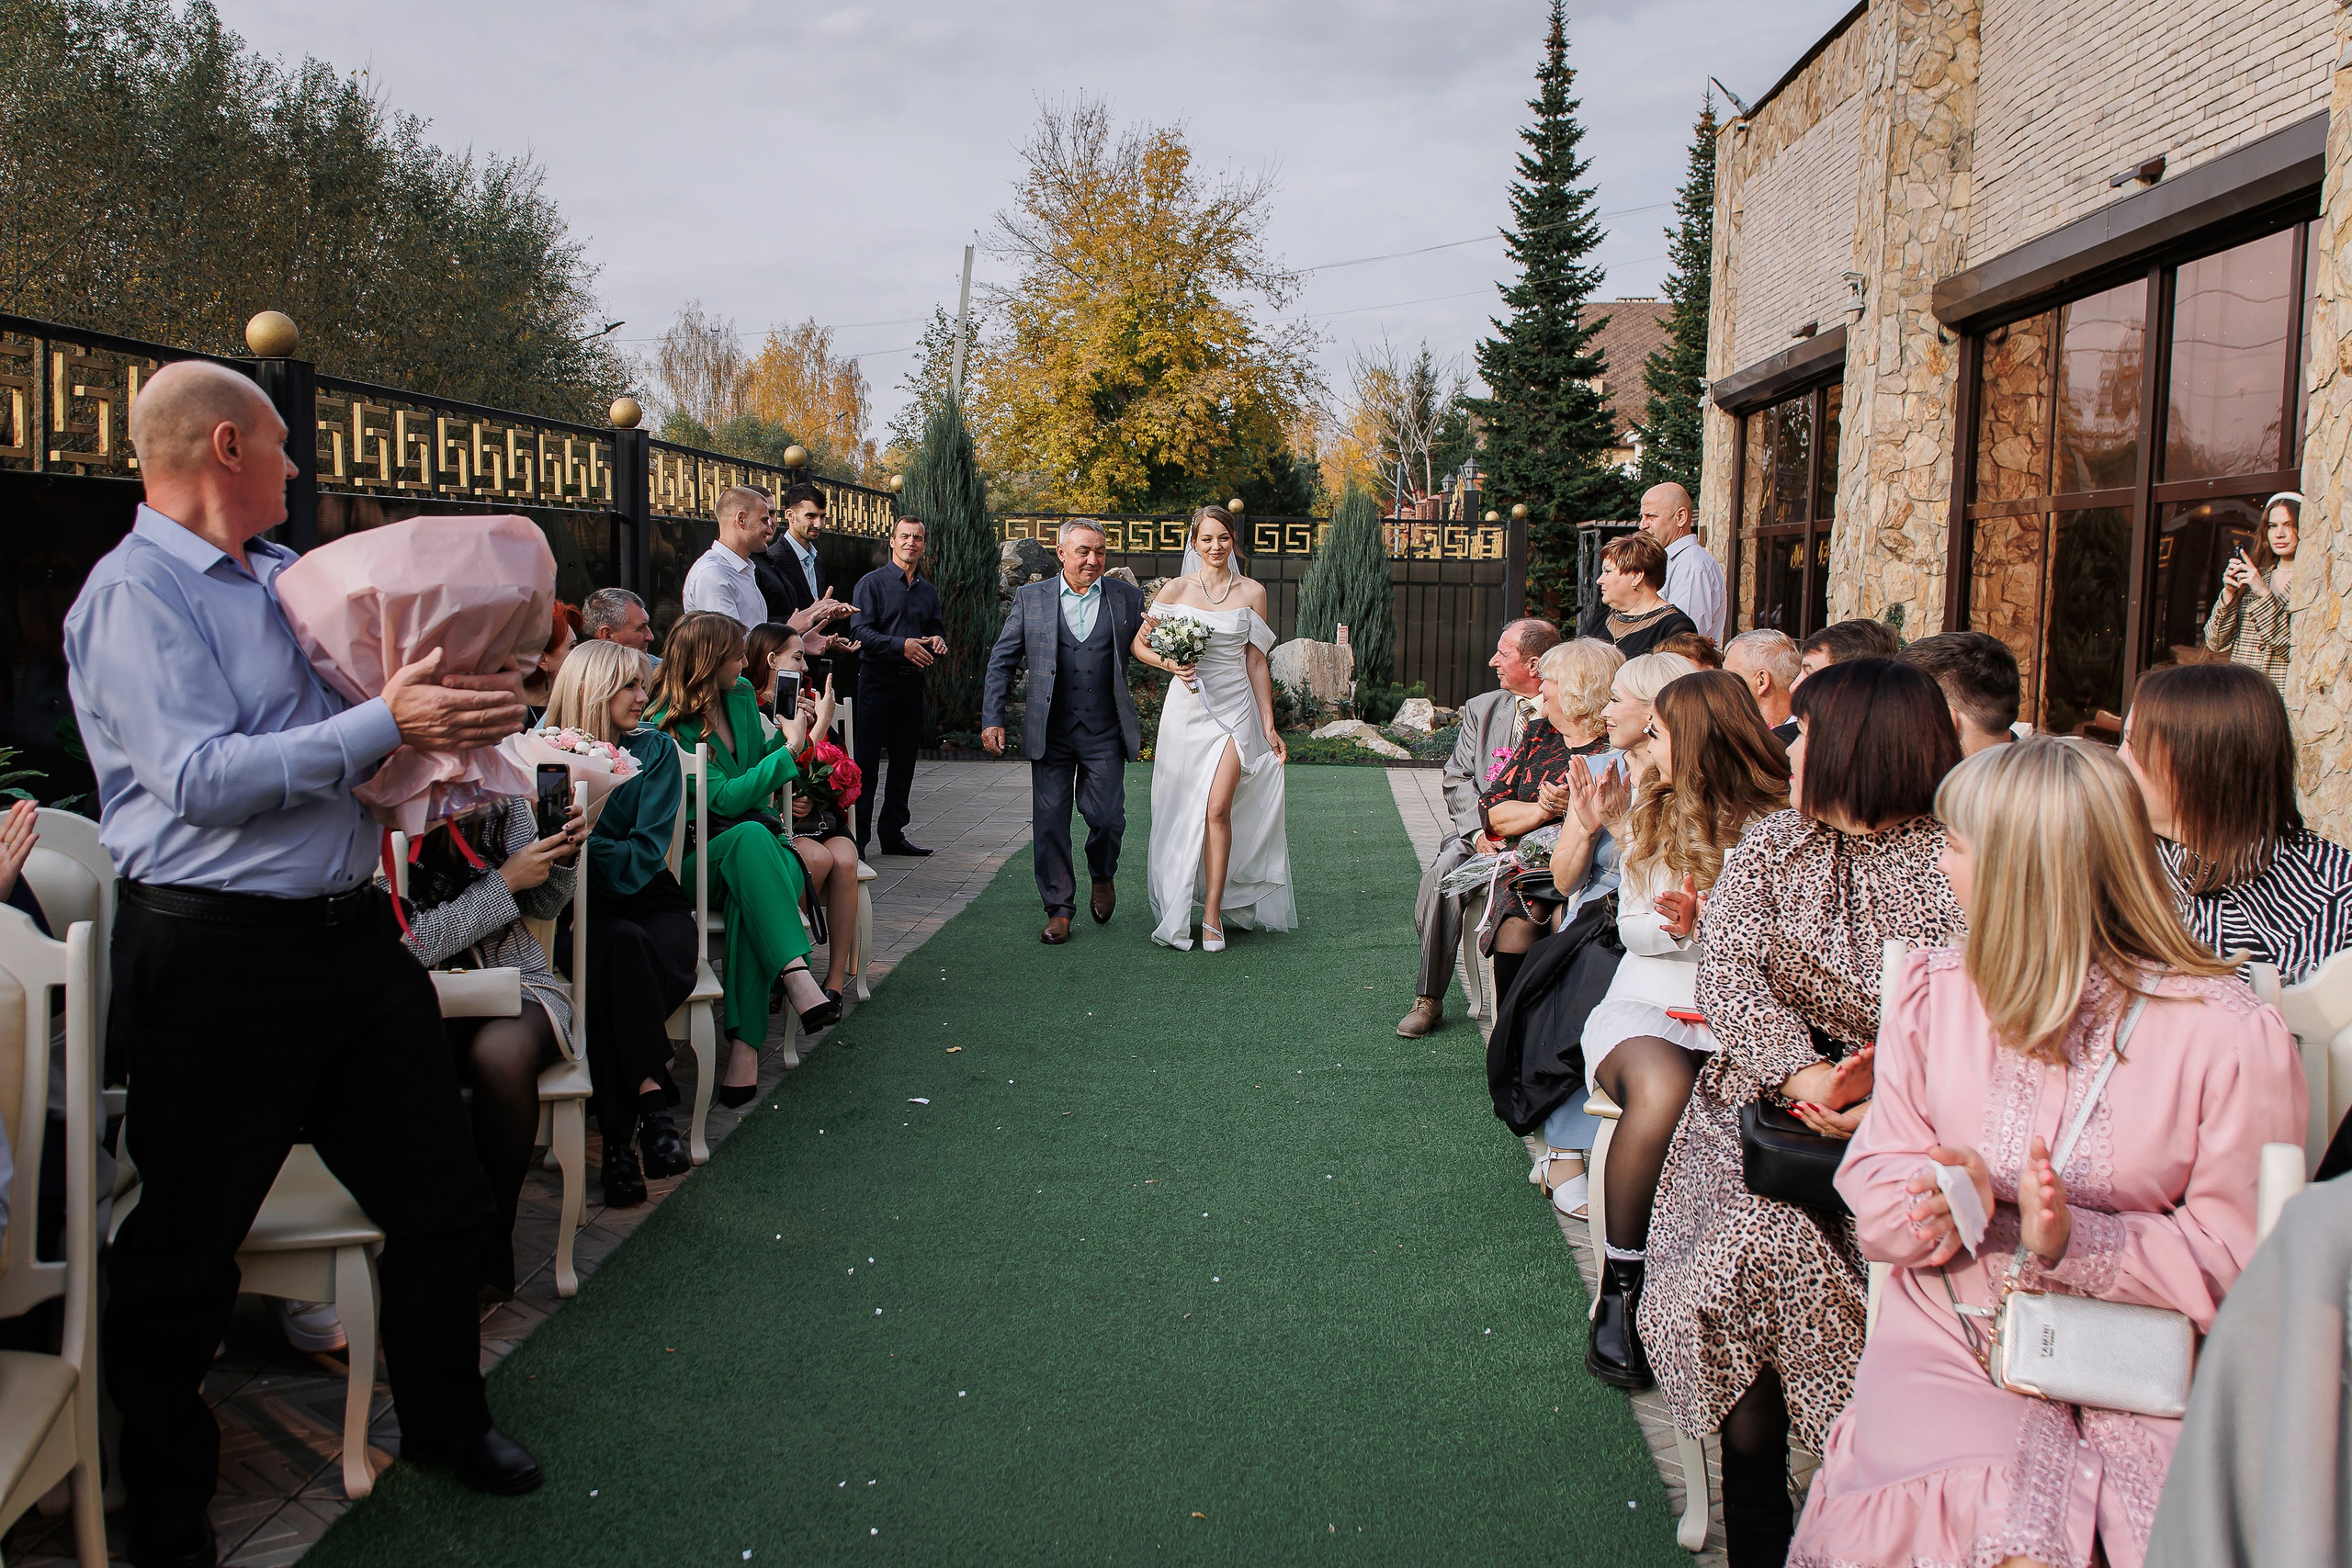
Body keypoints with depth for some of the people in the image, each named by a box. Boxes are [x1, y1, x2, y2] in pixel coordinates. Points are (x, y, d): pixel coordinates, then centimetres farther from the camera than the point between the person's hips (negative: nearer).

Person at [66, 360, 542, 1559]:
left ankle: (443, 1420, 36)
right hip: (218, 955, -8)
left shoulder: (287, 575, 13)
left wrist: (460, 704, 6)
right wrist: (386, 724, -26)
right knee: (184, 1249, 8)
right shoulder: (135, 594, -11)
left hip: (351, 929, 8)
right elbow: (197, 780, -22)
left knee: (440, 1198, 16)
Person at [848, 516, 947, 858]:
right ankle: (856, 837, -3)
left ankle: (893, 833, 17)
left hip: (912, 683, 6)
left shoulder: (928, 591, 16)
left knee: (904, 761, 9)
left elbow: (936, 630, 20)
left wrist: (937, 642, -5)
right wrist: (902, 646, -23)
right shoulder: (872, 583, -2)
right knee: (866, 760, -6)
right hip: (876, 680, -6)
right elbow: (860, 631, -11)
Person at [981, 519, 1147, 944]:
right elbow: (1002, 660, 7)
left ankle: (1102, 876, 29)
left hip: (1105, 733, 0)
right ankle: (1059, 908, 17)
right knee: (1049, 822, 3)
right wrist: (992, 719, 1)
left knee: (1106, 818, -3)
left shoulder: (1128, 598, 5)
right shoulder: (1030, 598, 4)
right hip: (1050, 732, 1)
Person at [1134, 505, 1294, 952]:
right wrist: (1169, 663, -13)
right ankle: (1176, 911, 20)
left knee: (1217, 809, -13)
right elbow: (1138, 643, 7)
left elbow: (1256, 663, 5)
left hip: (1234, 709, -1)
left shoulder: (1252, 592, 4)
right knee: (1181, 811, 5)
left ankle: (1213, 915, -4)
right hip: (1186, 709, 1)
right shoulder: (1176, 589, 2)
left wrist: (1269, 726, 3)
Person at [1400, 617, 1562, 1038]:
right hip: (1480, 830, 3)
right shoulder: (1481, 708, 18)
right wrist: (1479, 828, -8)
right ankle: (1428, 999, -19)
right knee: (1444, 869, -28)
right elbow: (1458, 778, 12)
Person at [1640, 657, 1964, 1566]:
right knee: (1757, 1244, -21)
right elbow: (1727, 974, -2)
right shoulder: (1767, 850, 12)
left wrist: (1887, 1080, -23)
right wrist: (1801, 1071, -20)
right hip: (1775, 1100, 2)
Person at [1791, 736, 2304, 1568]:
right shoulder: (1932, 990, 7)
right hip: (1947, 1344, 1)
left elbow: (2237, 1257, -5)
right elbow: (1871, 1183, 7)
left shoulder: (2233, 1035, -5)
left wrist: (2072, 1241, -20)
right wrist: (1940, 1199, -16)